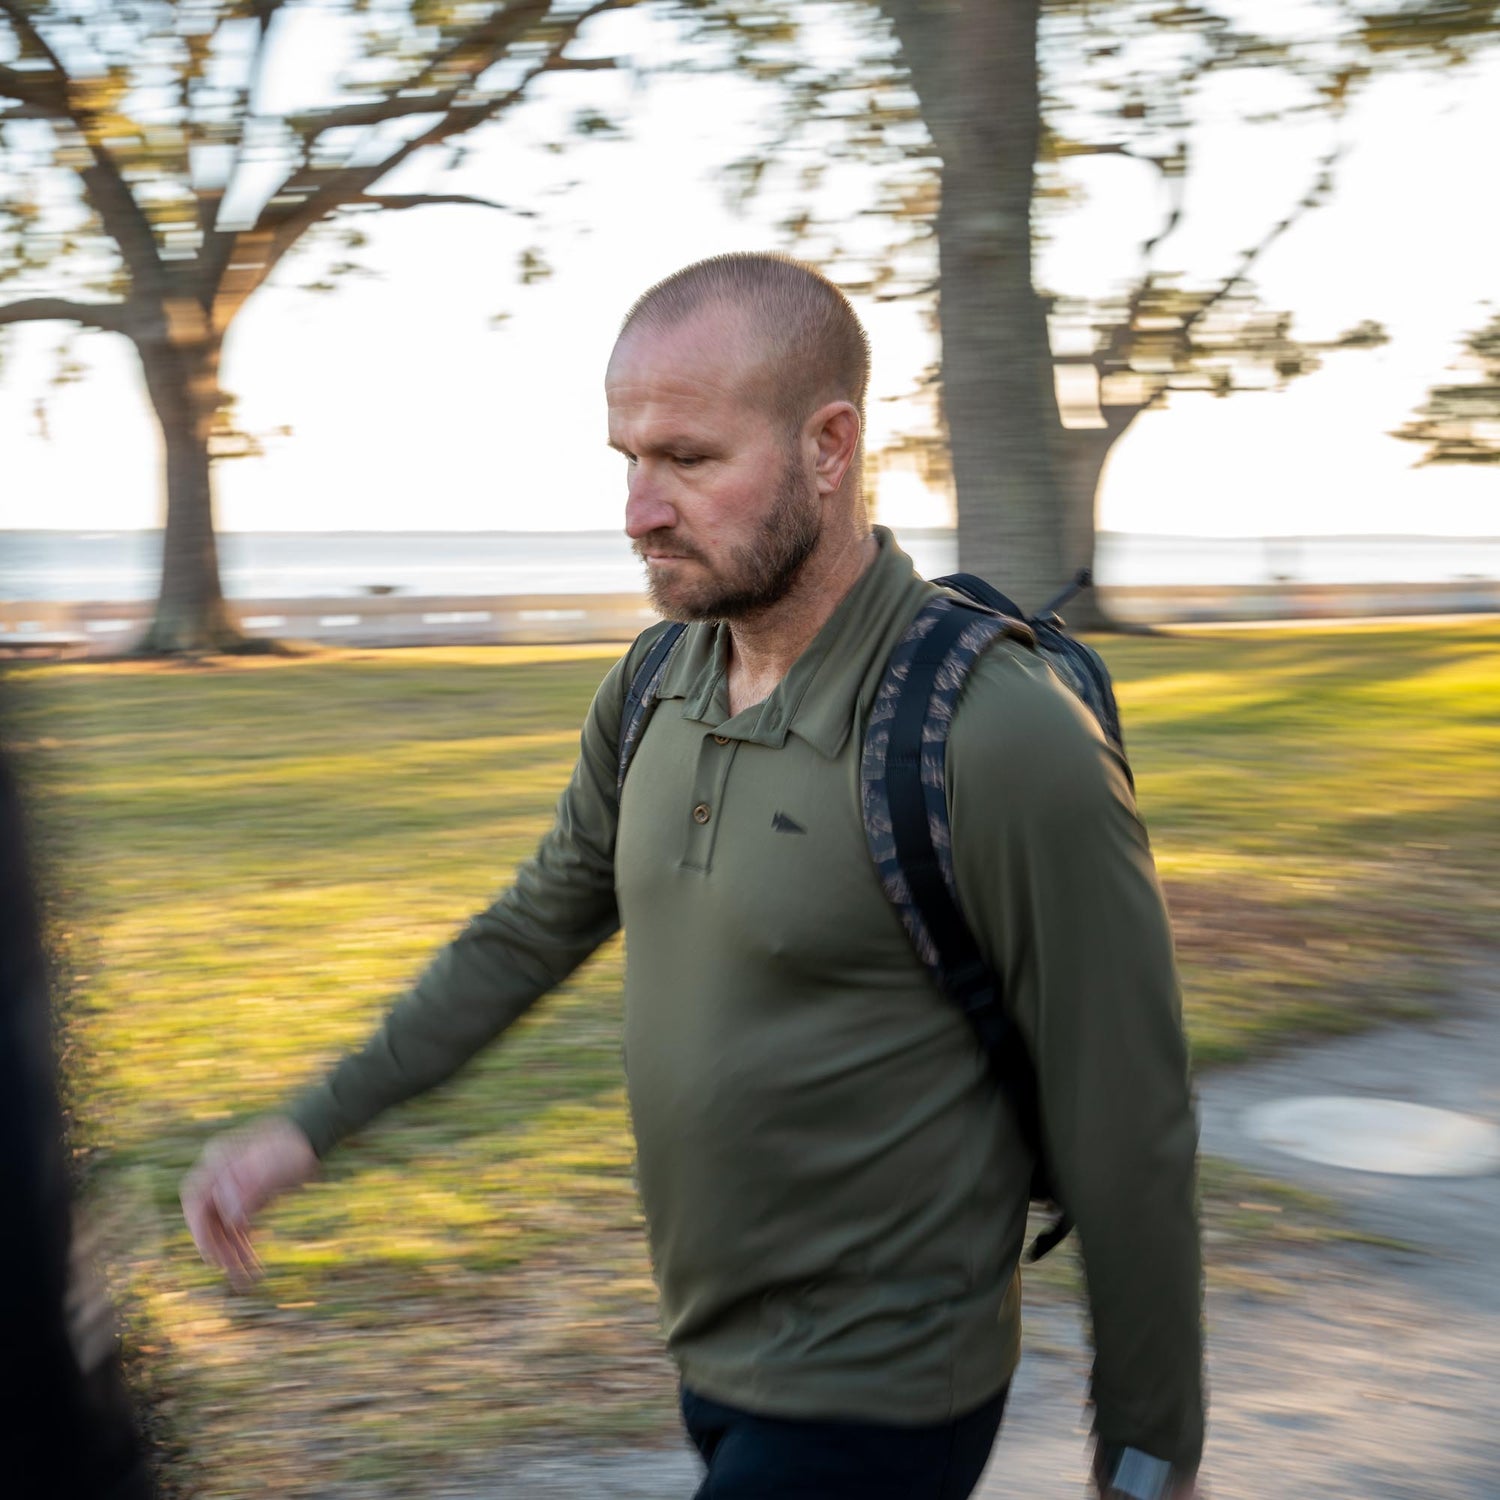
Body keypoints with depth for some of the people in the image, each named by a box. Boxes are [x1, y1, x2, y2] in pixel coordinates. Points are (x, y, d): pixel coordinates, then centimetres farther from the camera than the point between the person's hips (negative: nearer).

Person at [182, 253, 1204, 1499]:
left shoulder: (1010, 744, -24)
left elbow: (1129, 1141, -17)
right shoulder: (655, 687, -1)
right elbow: (538, 928, 13)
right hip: (715, 1353, 7)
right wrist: (308, 1131, 10)